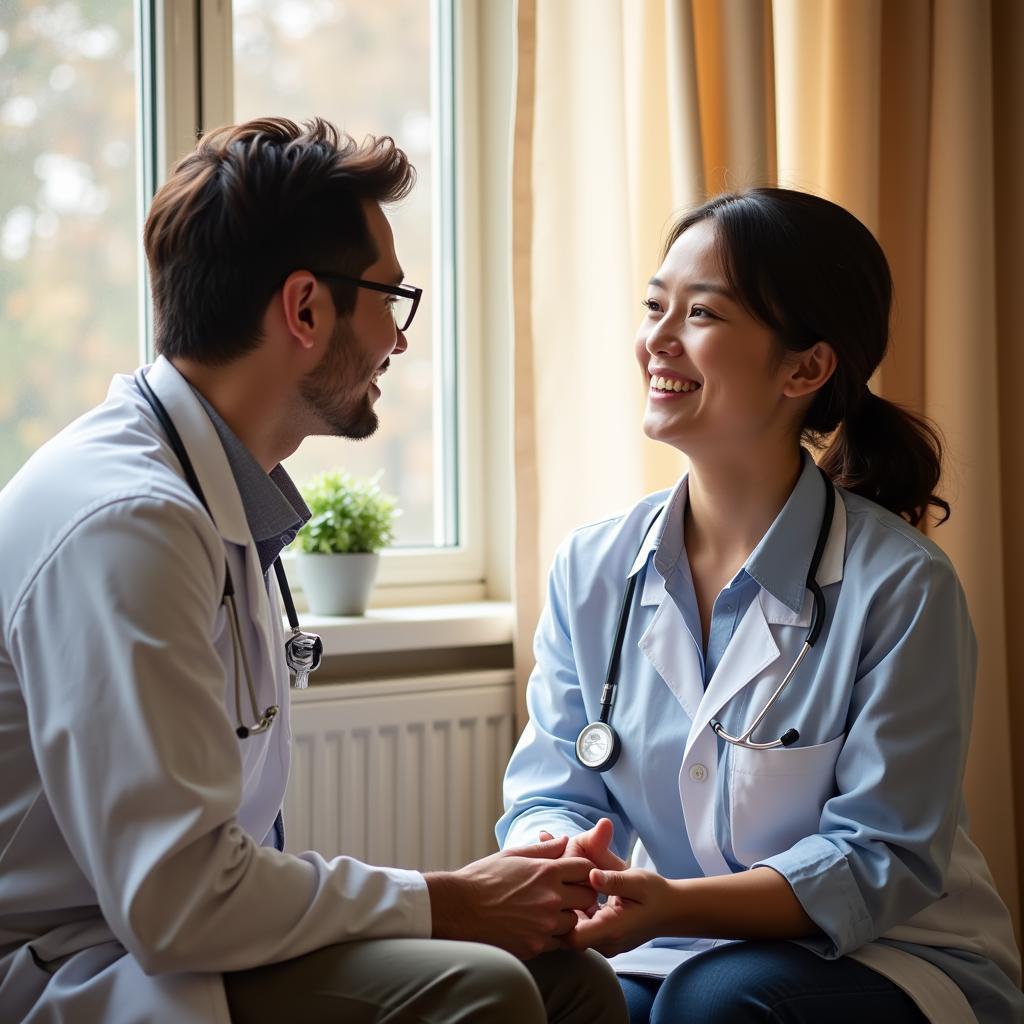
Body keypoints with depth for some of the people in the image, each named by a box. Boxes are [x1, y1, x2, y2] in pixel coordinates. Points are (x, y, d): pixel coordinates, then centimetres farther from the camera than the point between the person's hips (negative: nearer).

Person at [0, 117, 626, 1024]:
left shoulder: (228, 506, 11)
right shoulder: (126, 521, -21)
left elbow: (217, 854, 10)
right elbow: (174, 897, -25)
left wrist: (457, 891, -1)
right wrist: (448, 904, -14)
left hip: (158, 942, 9)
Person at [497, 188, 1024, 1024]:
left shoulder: (899, 586, -14)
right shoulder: (592, 570, 1)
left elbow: (884, 858, -15)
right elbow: (551, 791, 2)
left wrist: (674, 905, -31)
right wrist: (562, 864, -24)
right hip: (672, 955, 3)